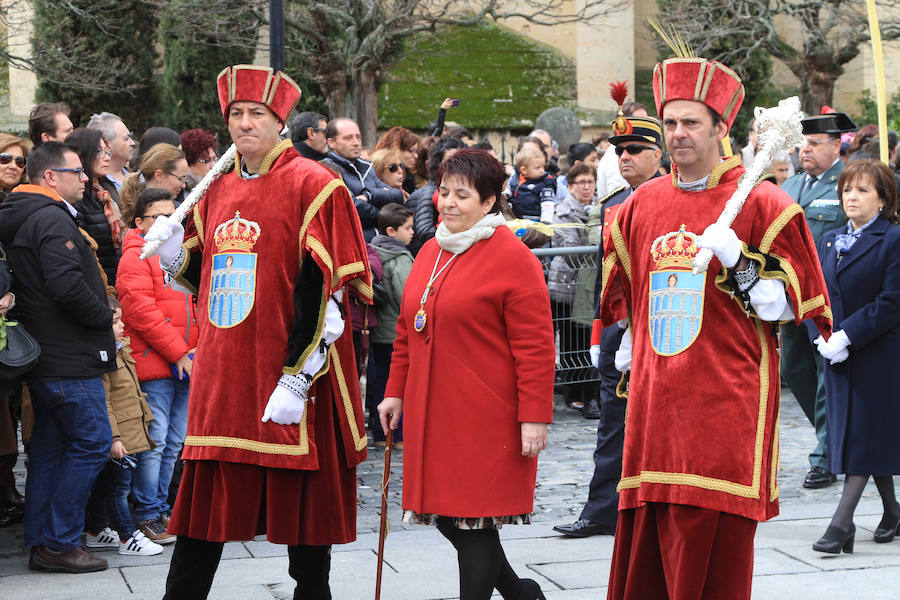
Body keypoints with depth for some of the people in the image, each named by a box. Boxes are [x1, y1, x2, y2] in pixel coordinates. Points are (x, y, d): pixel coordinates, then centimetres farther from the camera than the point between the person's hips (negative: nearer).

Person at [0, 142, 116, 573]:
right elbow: (67, 286, -27)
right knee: (92, 442, -6)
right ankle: (60, 543, -4)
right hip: (69, 359, -10)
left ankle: (41, 545, 17)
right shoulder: (52, 219, -16)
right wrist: (105, 316, -11)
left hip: (43, 356, 10)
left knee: (49, 447, 13)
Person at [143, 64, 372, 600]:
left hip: (290, 382, -6)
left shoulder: (312, 185, -7)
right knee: (203, 511, 7)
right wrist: (173, 250, 1)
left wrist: (297, 380, -19)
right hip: (221, 378, 6)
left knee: (304, 501, 4)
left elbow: (325, 291, -13)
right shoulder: (218, 190, 14)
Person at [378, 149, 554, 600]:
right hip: (432, 413, 7)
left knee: (475, 516, -4)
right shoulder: (430, 252, 13)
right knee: (444, 512, 10)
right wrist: (396, 390, 17)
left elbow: (535, 347, -13)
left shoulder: (513, 258, -10)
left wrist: (534, 416, -17)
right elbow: (408, 331, 21)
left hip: (486, 419, -7)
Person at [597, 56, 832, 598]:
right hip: (655, 403, 5)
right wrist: (628, 348, 25)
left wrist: (737, 262, -18)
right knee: (645, 547, 6)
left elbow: (788, 308, -5)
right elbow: (619, 292, 27)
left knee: (715, 556, -6)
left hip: (727, 405, -5)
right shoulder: (644, 203, 12)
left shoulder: (761, 203, -4)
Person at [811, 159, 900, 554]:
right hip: (838, 358, 6)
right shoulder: (829, 241, 13)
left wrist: (847, 336, -18)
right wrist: (822, 336, -6)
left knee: (865, 438, -7)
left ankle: (841, 522, -10)